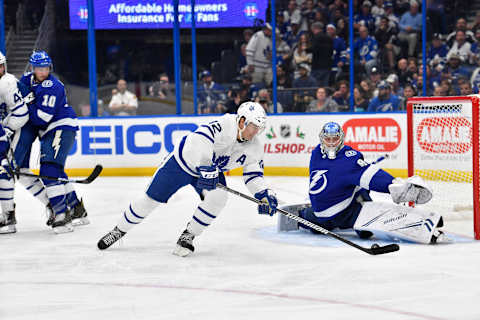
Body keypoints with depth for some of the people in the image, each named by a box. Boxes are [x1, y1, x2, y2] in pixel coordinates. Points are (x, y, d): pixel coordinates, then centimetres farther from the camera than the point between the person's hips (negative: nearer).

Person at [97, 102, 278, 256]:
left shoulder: (254, 147, -12)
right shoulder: (225, 124, -32)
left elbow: (253, 173, -4)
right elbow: (202, 136, -46)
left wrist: (264, 194, -21)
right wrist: (205, 167, -55)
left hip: (212, 170, 5)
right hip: (185, 160, -5)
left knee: (217, 198, -25)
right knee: (151, 199, 0)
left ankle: (187, 237, -8)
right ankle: (119, 231, 23)